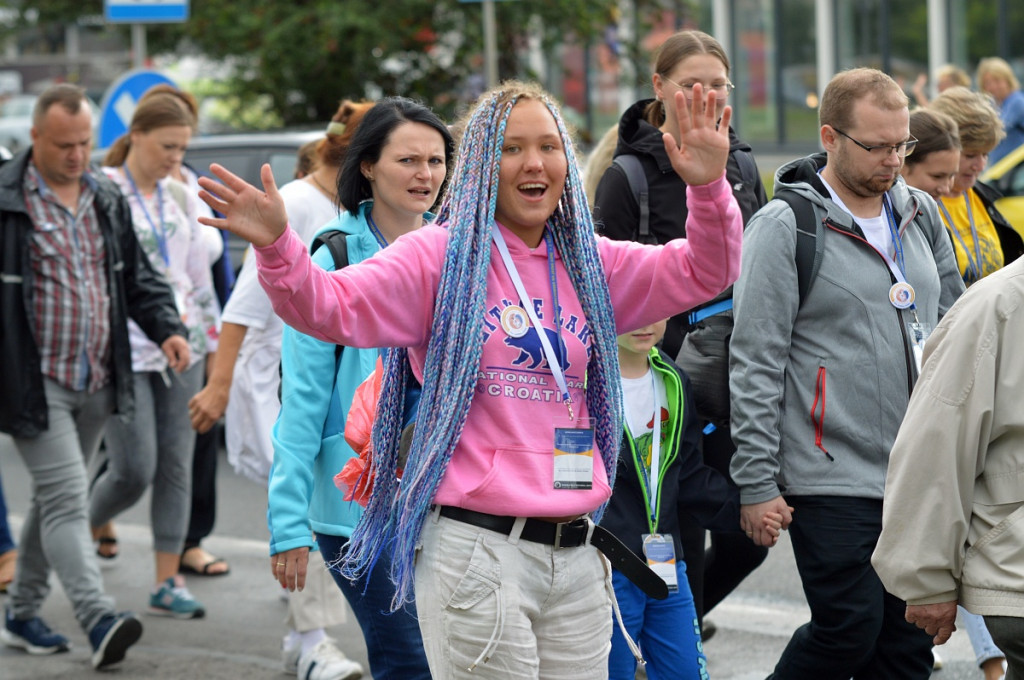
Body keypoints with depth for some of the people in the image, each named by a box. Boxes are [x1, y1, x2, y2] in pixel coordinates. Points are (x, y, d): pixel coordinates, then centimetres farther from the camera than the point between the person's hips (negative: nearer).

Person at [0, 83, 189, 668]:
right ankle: (99, 620, -22)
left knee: (54, 498, 14)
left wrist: (168, 328, 2)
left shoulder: (107, 199, 12)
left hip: (97, 382, 6)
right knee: (66, 498, -13)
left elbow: (138, 277, 18)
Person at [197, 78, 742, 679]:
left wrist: (708, 188, -10)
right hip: (475, 554, -5)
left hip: (576, 555, 5)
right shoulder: (440, 257, -2)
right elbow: (330, 307, -11)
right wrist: (276, 246, -30)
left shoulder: (589, 264, 13)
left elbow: (703, 273, 8)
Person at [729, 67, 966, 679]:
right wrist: (757, 483, -12)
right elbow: (755, 363, -9)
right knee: (850, 629, -9)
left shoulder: (921, 214, 12)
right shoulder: (784, 226, -7)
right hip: (832, 479, -6)